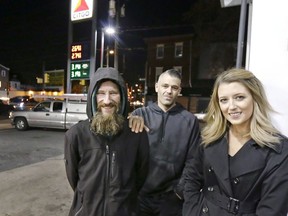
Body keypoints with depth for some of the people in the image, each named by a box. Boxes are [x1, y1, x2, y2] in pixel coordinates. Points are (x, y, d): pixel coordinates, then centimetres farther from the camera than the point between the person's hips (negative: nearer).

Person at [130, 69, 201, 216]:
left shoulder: (190, 120, -6)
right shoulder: (140, 114, -4)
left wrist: (181, 190, -4)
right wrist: (132, 122, -26)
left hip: (171, 197, 0)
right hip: (140, 194, 1)